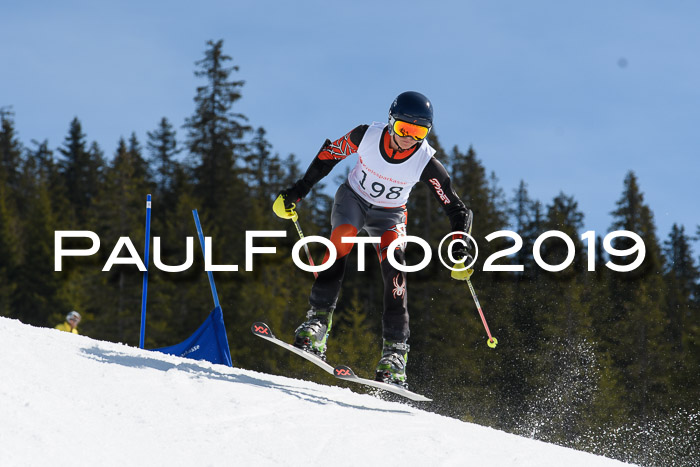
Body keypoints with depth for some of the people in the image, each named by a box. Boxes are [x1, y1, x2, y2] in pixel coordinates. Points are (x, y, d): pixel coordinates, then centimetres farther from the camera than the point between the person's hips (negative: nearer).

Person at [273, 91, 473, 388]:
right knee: (340, 243, -31)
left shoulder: (426, 163, -24)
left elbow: (457, 211, -19)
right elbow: (330, 153, -4)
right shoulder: (367, 136, -24)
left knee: (394, 268, -24)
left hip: (389, 215, 0)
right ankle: (317, 323, -33)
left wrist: (459, 246, -36)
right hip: (353, 199, 0)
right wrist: (298, 190, -2)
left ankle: (394, 354, -23)